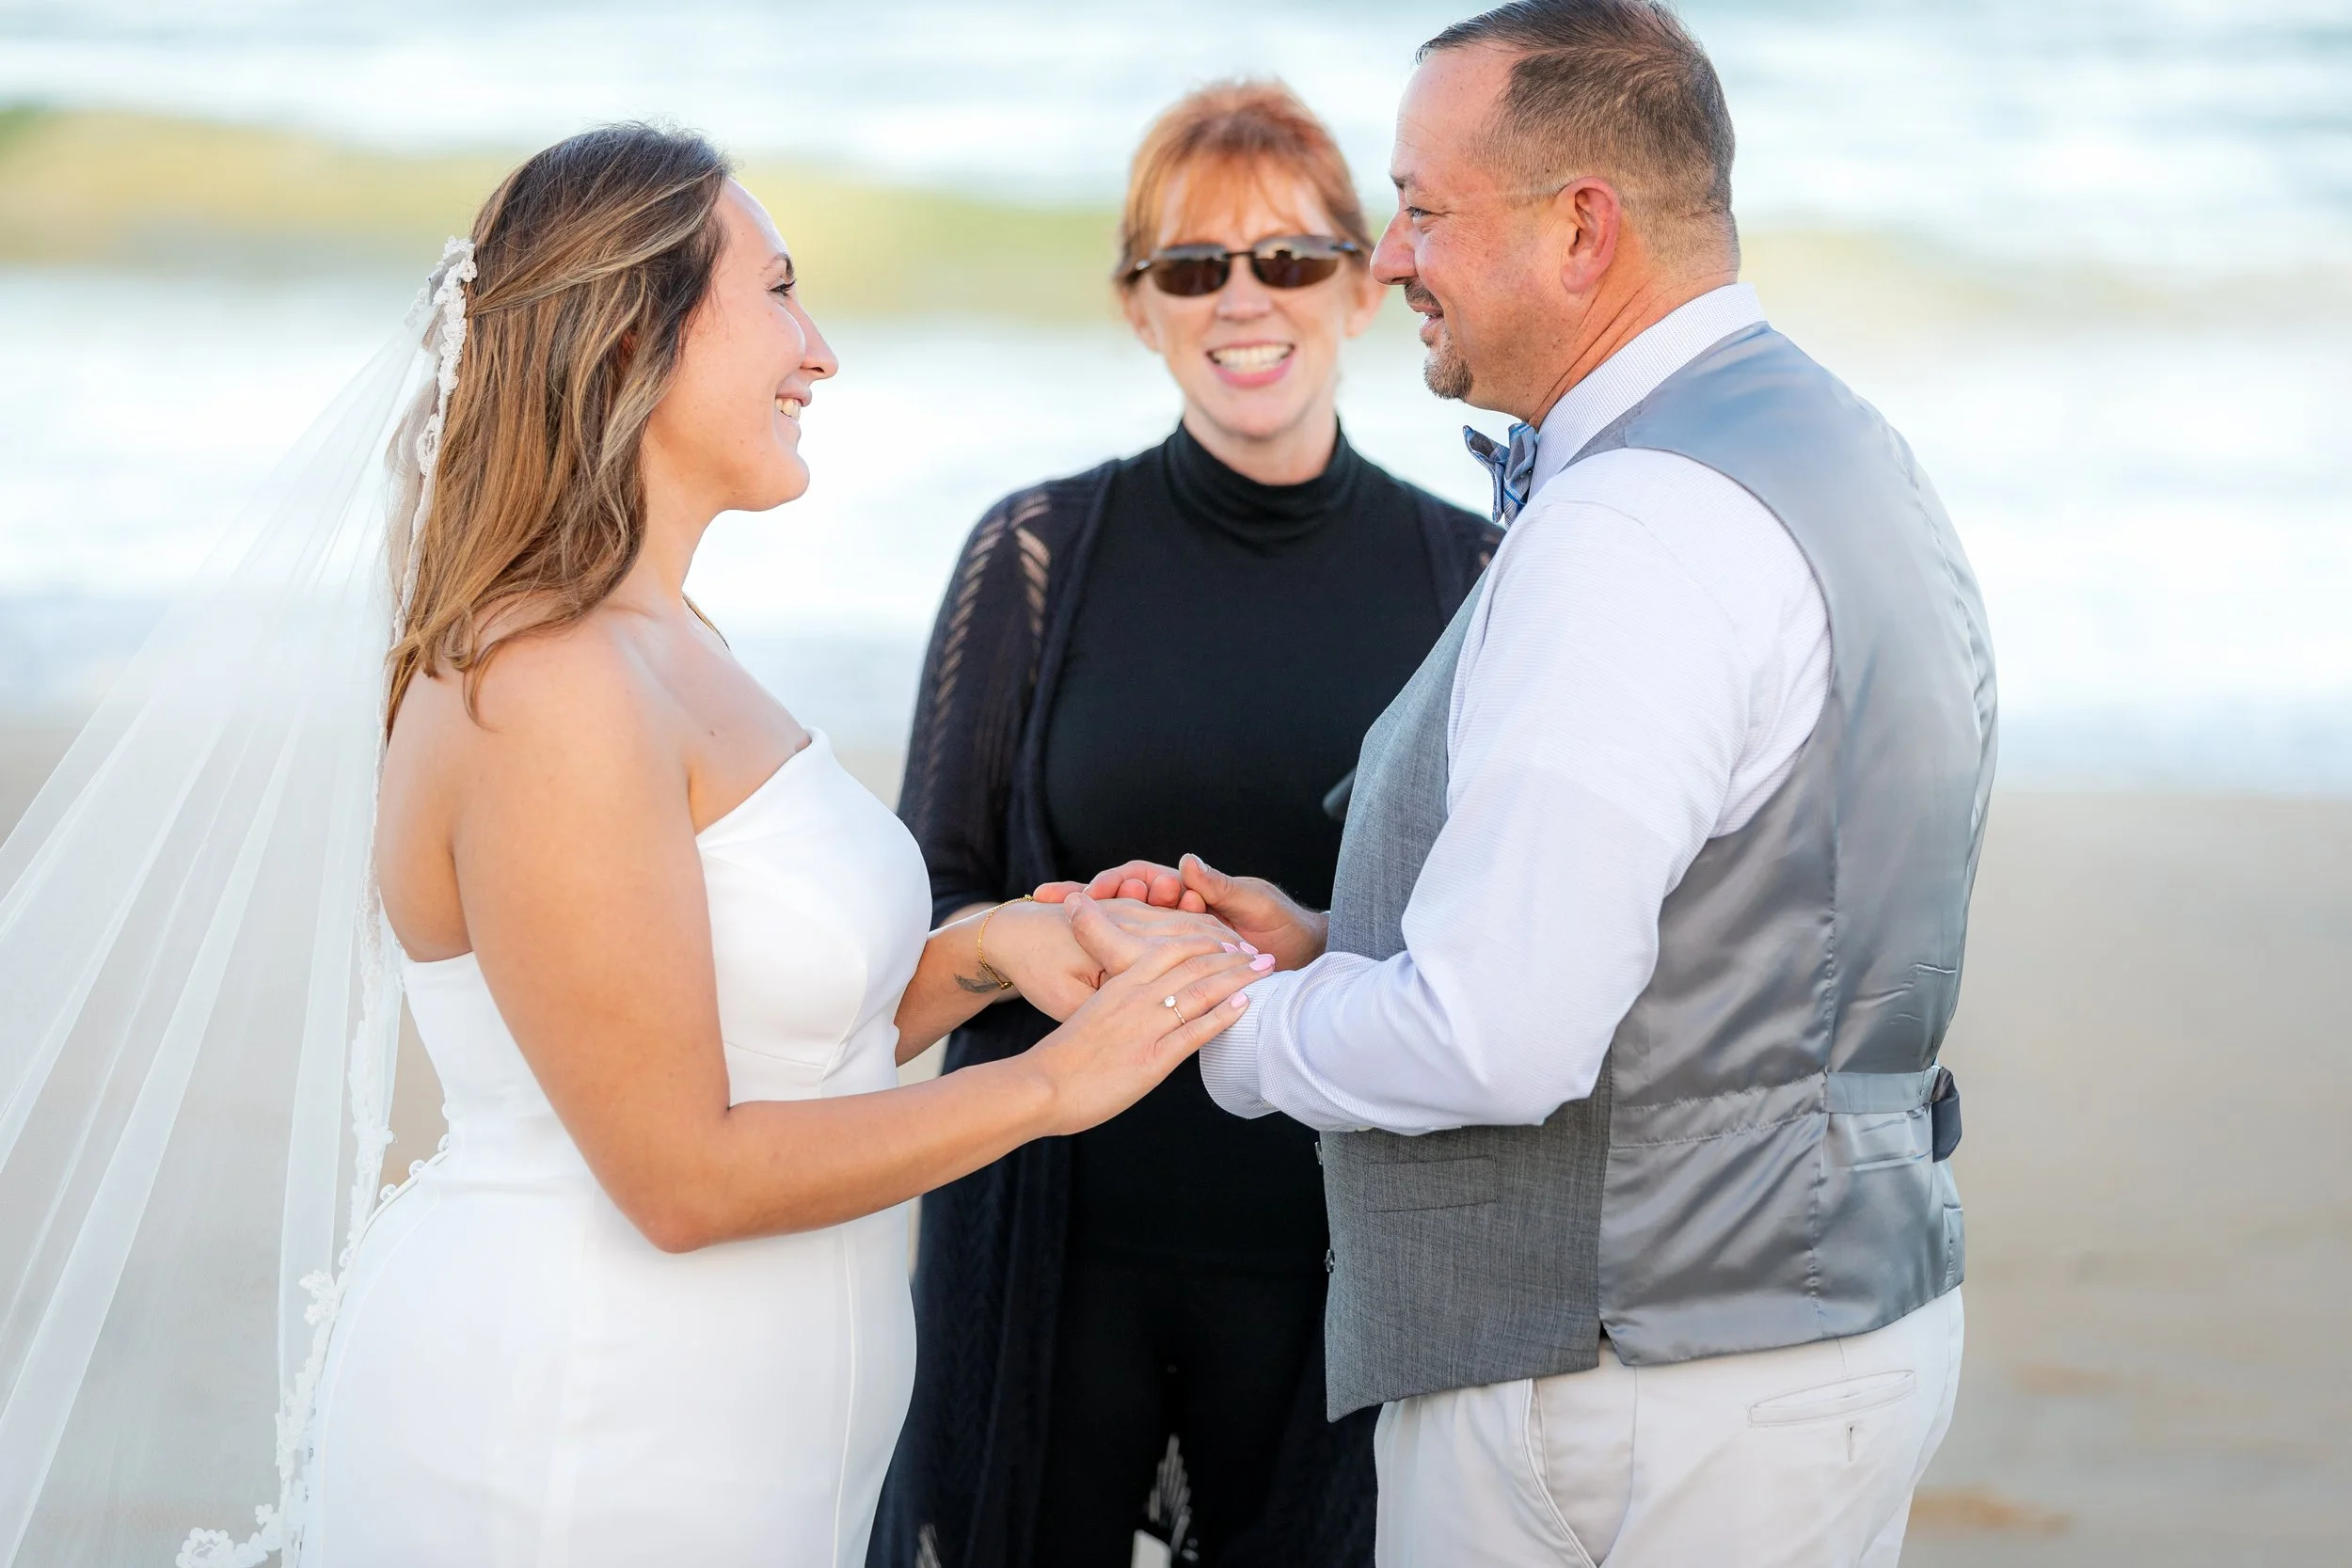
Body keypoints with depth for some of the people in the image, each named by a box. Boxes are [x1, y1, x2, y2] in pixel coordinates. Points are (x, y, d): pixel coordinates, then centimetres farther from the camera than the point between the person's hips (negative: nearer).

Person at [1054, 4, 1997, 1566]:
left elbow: (1500, 1040, -26)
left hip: (1636, 1406, -10)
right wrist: (1327, 948, 8)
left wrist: (1227, 1020, -8)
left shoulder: (1633, 531, -22)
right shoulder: (1850, 459, 11)